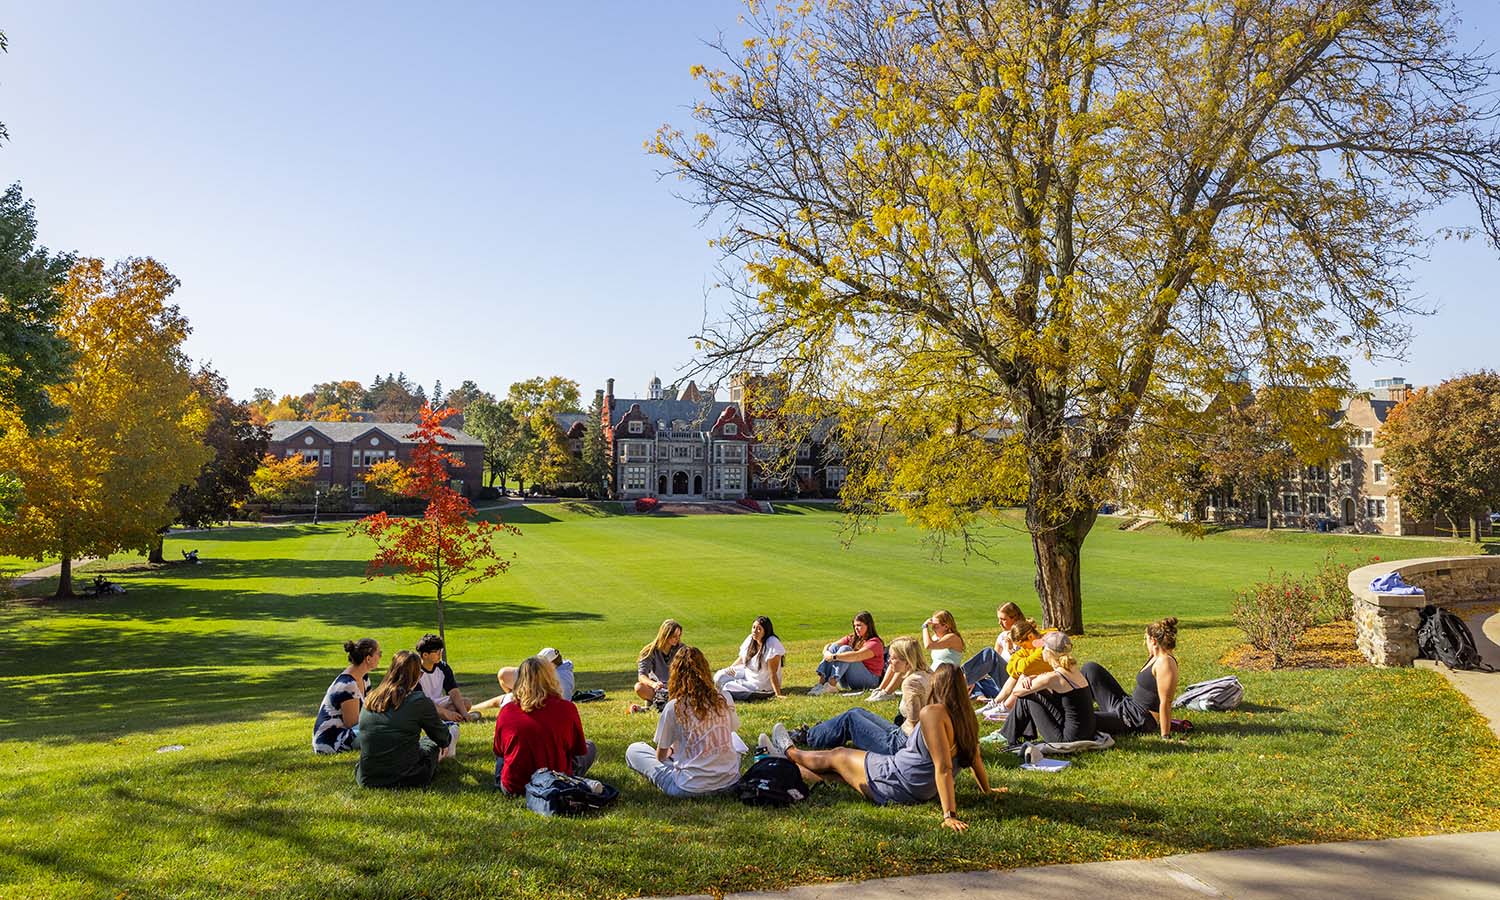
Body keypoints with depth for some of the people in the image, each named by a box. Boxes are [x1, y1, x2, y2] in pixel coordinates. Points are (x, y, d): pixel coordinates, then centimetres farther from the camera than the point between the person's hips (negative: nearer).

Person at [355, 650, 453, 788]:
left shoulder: (370, 700, 3)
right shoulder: (419, 701, -12)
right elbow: (443, 739, 4)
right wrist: (447, 739, 31)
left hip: (366, 780, 4)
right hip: (405, 779, -4)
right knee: (431, 741, 26)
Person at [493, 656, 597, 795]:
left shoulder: (506, 711, -6)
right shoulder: (567, 709, -12)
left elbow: (498, 752, 10)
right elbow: (579, 751, 2)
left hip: (512, 788, 4)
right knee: (590, 746, 20)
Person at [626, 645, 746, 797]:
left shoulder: (674, 707, -16)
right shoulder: (724, 700, -6)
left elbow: (660, 756, -4)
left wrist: (671, 750, 21)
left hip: (691, 788, 0)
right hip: (730, 782, 0)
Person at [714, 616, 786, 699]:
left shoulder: (772, 645, -28)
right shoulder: (750, 639, -7)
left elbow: (773, 673, -29)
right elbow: (741, 658, 12)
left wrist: (778, 694, -30)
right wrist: (730, 668, 0)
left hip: (761, 686, -7)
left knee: (726, 687, -16)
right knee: (720, 676, -2)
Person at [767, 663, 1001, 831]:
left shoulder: (933, 713, -27)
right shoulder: (965, 717, -3)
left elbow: (944, 767, -32)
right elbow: (975, 758, 5)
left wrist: (949, 814, -35)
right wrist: (987, 790, 21)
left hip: (897, 786, -8)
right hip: (923, 790, 8)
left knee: (837, 756, 18)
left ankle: (789, 753, 44)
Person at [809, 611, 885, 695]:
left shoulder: (875, 643, -8)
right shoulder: (852, 638, 13)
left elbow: (857, 656, -28)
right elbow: (830, 645, 1)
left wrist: (834, 657, -31)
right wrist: (826, 653, -22)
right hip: (848, 682, 6)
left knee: (845, 649, -24)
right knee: (834, 647, -11)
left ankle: (831, 685, -39)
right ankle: (821, 681, -27)